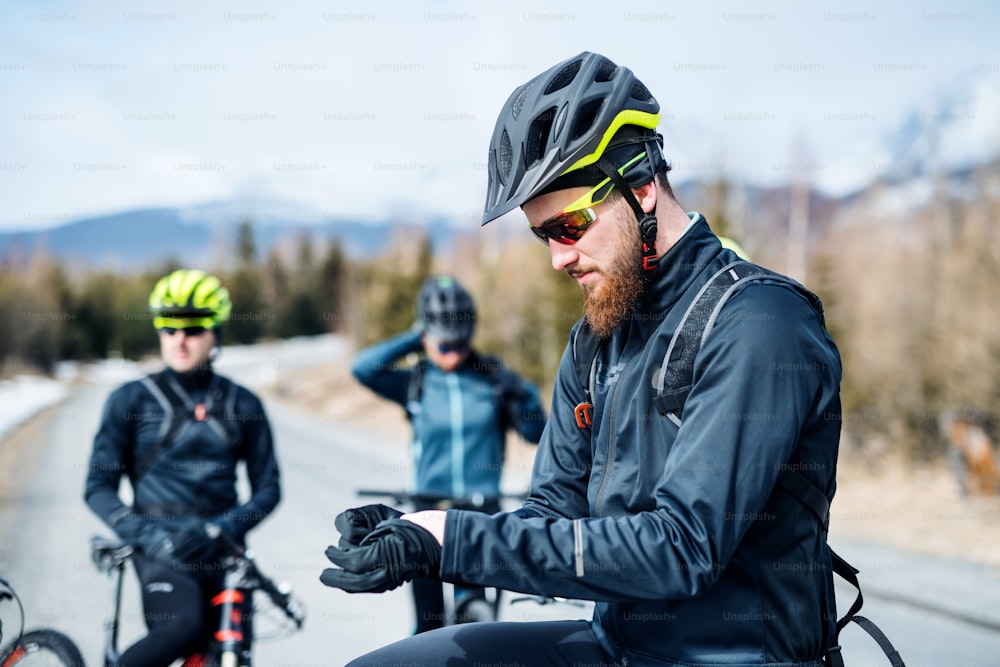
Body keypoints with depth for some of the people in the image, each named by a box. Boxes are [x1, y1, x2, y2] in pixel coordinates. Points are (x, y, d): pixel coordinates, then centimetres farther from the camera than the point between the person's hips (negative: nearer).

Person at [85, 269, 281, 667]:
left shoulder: (242, 405, 10)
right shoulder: (131, 400, 4)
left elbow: (267, 487, 7)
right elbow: (99, 487, 2)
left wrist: (219, 529, -11)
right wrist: (140, 531, -16)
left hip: (220, 547, 3)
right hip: (160, 544, -3)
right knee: (182, 627, -32)